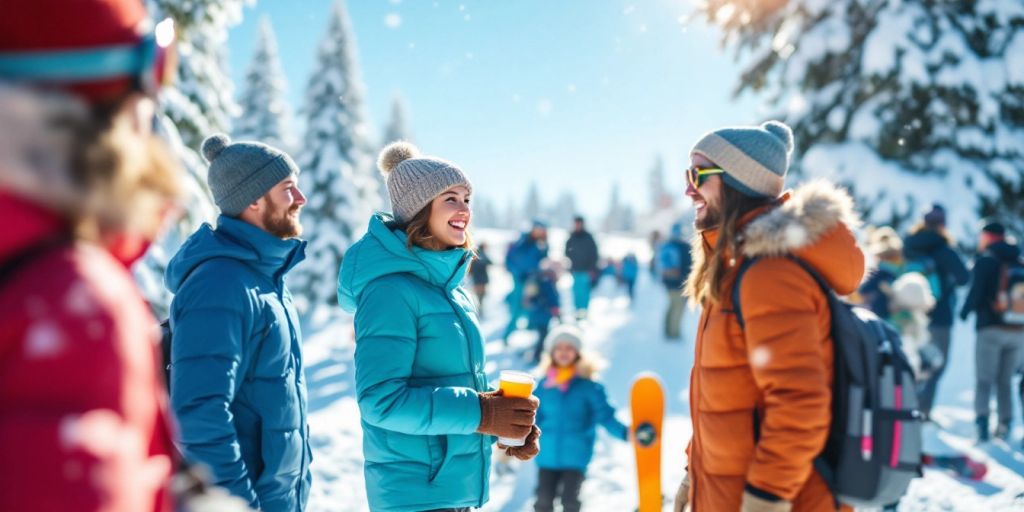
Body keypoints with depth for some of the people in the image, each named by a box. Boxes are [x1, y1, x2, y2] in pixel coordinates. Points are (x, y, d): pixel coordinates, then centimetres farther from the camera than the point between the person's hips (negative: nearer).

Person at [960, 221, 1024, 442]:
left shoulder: (985, 261, -3)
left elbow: (976, 292, -12)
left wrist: (964, 312, 3)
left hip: (991, 329, -5)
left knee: (984, 380, -4)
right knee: (1005, 381, 13)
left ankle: (981, 420, -20)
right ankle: (1005, 424, 6)